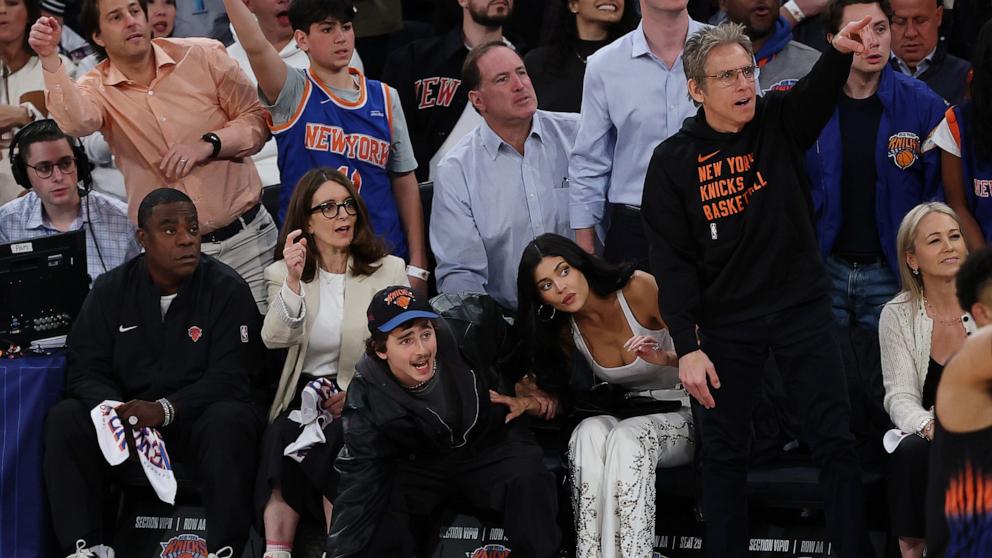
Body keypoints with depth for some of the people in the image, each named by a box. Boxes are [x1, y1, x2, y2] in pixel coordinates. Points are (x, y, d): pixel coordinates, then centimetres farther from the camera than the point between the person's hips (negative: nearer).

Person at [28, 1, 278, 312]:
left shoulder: (203, 56, -1)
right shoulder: (97, 88, -1)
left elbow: (257, 120, 1)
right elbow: (75, 121, -24)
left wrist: (208, 144, -16)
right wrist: (50, 59, -35)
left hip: (246, 238, 0)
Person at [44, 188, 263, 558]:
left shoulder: (227, 289, -4)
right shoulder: (110, 291, 6)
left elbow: (229, 377, -12)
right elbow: (85, 370, 0)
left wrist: (165, 410, -27)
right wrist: (115, 411, -23)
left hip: (198, 421, -3)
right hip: (127, 420, 3)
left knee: (229, 420, -35)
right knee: (64, 419, -23)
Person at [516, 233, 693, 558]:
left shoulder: (639, 289, -13)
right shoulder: (568, 331, 2)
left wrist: (665, 358, -32)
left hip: (683, 413, -4)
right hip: (631, 417, 4)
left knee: (626, 437, -35)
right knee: (590, 433, -30)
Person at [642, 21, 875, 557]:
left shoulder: (779, 124, -2)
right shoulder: (672, 162, -5)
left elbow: (818, 92, -24)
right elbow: (672, 262, -7)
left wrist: (840, 52, -47)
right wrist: (687, 347, -15)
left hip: (802, 308, 1)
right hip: (726, 323, -1)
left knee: (837, 443, 0)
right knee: (725, 452, 8)